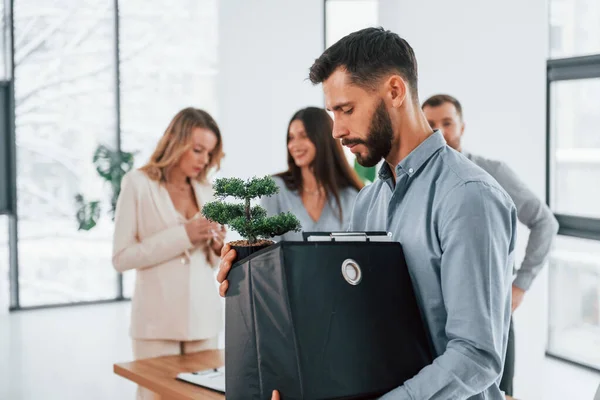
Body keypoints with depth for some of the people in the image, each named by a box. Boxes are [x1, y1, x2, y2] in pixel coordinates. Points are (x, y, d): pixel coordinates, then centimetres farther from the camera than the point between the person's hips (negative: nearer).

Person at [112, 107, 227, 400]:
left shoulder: (206, 192, 12)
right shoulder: (138, 184, -2)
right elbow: (121, 258, -10)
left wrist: (217, 246, -4)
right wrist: (182, 235, -15)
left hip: (203, 315, 4)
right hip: (158, 320, -4)